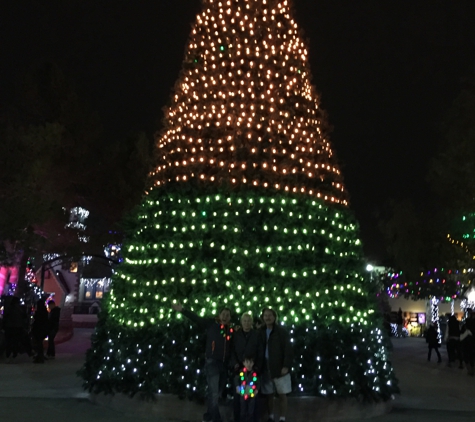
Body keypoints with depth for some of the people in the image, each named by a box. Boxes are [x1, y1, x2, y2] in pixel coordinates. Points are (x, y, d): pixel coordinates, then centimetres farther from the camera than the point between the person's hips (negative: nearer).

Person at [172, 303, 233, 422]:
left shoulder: (231, 330, 6)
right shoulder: (211, 324, -3)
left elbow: (233, 347, 12)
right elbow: (197, 318, -10)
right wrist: (182, 310, -18)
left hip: (225, 364, 5)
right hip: (212, 362, -5)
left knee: (218, 393, 16)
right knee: (213, 392, -7)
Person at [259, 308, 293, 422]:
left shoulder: (281, 332, -5)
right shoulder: (261, 332, 4)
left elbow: (288, 350, -8)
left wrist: (286, 366, -15)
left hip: (279, 368, -3)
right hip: (266, 369, 3)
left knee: (282, 395, 2)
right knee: (269, 395, 11)